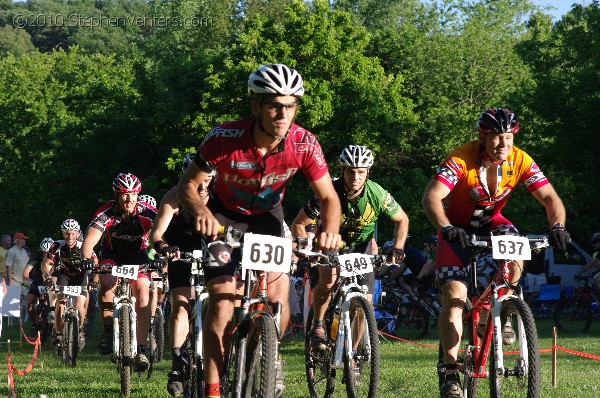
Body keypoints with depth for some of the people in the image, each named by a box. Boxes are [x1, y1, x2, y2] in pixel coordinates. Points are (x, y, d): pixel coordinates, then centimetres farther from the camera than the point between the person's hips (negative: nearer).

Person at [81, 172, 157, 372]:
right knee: (107, 284, -30)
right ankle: (108, 330, -8)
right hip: (112, 254, 0)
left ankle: (142, 350, -20)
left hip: (137, 255, 0)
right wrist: (87, 259, -59)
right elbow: (90, 239, -38)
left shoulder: (146, 213, -26)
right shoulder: (107, 213, -28)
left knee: (142, 290, -22)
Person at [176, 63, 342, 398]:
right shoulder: (225, 139, -31)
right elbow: (188, 185, -22)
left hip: (268, 217, 2)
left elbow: (329, 197, -16)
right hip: (226, 217, -2)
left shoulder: (304, 144, -26)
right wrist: (201, 212, -44)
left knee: (278, 298, -15)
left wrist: (331, 231, -38)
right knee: (222, 301, -15)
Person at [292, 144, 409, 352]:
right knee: (328, 280, -31)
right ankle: (318, 326, -7)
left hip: (361, 245, 2)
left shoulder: (378, 195, -26)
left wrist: (397, 248, -20)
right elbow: (299, 224, -21)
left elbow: (402, 219, -7)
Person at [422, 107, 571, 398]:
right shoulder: (461, 160, -29)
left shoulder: (520, 161, -20)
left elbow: (549, 197, -20)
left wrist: (557, 226, -40)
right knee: (454, 295, -15)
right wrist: (447, 229, -56)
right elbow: (431, 197, -39)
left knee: (516, 254, -30)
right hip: (456, 226, -3)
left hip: (491, 221, 3)